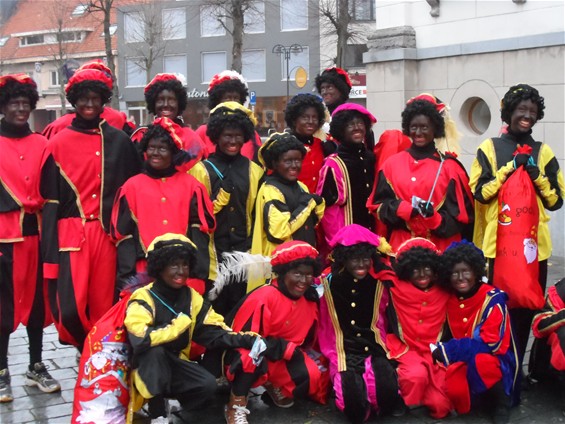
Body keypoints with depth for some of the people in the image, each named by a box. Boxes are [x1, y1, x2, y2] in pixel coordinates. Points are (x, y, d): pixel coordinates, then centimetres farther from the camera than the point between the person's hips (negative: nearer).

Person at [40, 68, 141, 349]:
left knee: (103, 308, 6)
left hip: (108, 234, 2)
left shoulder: (119, 141, 8)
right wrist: (50, 256, -3)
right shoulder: (58, 144, 2)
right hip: (71, 235, -1)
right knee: (69, 308, -11)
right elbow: (50, 203, 2)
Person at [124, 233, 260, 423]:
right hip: (147, 370, -4)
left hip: (175, 363, 5)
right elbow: (140, 340, -38)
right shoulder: (143, 298, -20)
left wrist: (247, 339, -20)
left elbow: (213, 331, -4)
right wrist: (178, 325, -28)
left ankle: (170, 407, 4)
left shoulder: (191, 296, -1)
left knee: (208, 384, -21)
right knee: (154, 350, -36)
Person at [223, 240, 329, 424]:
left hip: (286, 359, 6)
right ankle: (236, 406, -17)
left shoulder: (310, 299, -4)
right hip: (251, 357, -6)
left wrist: (295, 351, -4)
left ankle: (274, 386, 13)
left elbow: (307, 337, 14)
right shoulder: (264, 298, -24)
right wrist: (286, 349, -23)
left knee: (315, 376, -18)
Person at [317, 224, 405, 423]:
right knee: (353, 398, -28)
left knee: (386, 390, -29)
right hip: (345, 353, -1)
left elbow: (383, 320, 12)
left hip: (375, 350, 1)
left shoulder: (380, 281, 2)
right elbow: (325, 325, 6)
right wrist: (333, 356, 1)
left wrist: (386, 348, 3)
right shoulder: (328, 282, -2)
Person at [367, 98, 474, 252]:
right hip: (401, 245, 1)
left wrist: (434, 217, -17)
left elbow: (461, 213, 1)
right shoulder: (392, 164, 7)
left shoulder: (449, 167, 3)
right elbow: (378, 205, 5)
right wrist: (405, 209, -13)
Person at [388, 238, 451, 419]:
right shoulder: (397, 288, -2)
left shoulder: (444, 292, 3)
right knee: (416, 375, -37)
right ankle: (409, 404, -4)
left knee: (440, 406, -14)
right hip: (407, 349, -2)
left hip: (435, 353, 3)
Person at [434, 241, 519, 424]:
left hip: (495, 361, -2)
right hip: (464, 363, 3)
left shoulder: (493, 299, -12)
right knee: (453, 387, -31)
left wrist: (447, 351, -21)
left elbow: (491, 343, -18)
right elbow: (450, 336, 12)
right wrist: (441, 350, -11)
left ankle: (502, 403, -9)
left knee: (481, 361, -38)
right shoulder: (451, 300, 2)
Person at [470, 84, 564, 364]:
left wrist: (537, 176, -9)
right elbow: (478, 192, -6)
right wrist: (510, 167, -11)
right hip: (497, 242, -2)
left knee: (527, 308, 7)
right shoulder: (489, 148, 3)